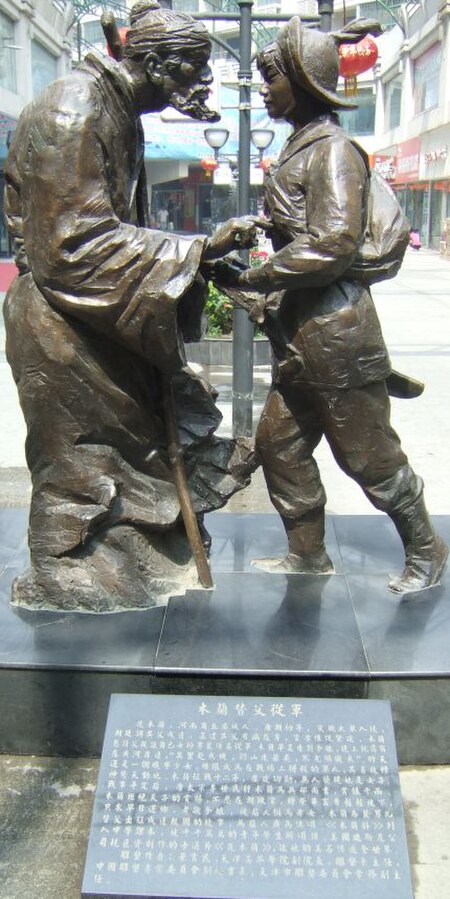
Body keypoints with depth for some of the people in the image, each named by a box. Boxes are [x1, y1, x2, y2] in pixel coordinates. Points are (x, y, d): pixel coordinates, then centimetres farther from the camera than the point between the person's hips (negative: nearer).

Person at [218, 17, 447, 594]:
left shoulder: (333, 150, -12)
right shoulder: (300, 149, 15)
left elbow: (333, 244, -22)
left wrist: (252, 279, -16)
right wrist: (268, 299, 10)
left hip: (335, 333, -10)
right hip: (301, 336, 10)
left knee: (368, 454, 1)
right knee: (279, 442, 13)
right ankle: (308, 555, 27)